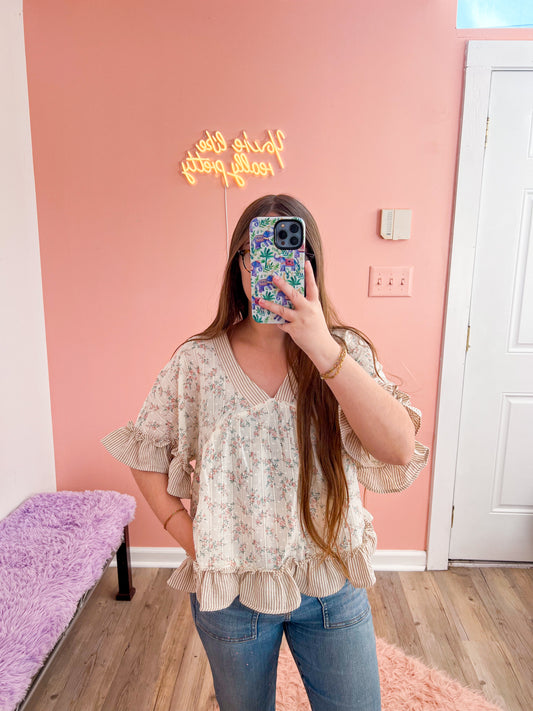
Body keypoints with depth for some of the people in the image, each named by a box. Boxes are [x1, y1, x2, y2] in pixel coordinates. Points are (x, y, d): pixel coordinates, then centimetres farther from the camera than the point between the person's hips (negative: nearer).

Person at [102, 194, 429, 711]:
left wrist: (323, 349, -31)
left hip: (331, 584, 0)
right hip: (230, 589, 1)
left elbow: (400, 449, -23)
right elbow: (147, 452, 2)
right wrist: (182, 529, -8)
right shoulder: (197, 362, -10)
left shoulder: (345, 351, -10)